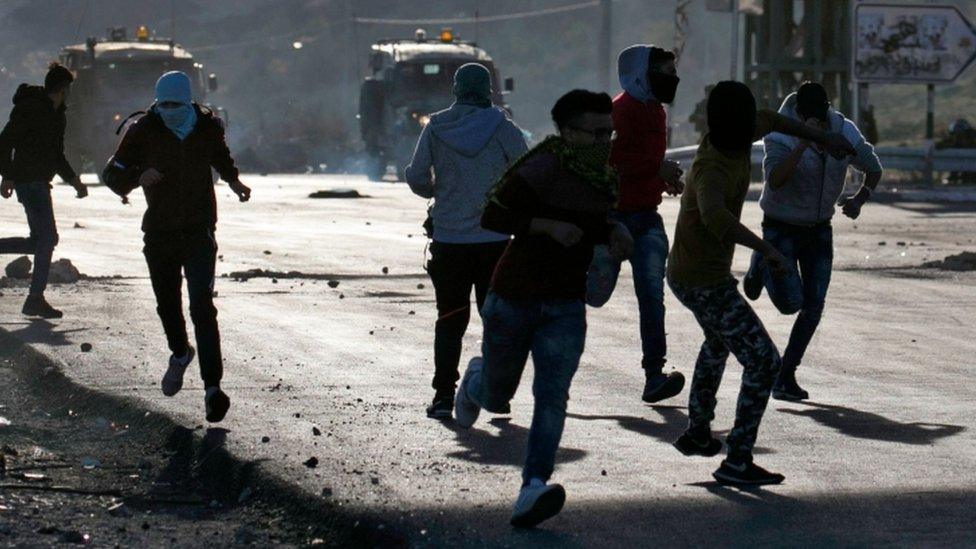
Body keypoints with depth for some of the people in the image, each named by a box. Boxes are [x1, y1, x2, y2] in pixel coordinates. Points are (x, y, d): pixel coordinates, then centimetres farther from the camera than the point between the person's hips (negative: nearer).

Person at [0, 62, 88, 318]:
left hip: (40, 182, 10)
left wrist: (73, 180, 16)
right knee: (47, 236, -10)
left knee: (41, 240, 9)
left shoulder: (57, 115, 18)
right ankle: (35, 299, -7)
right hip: (29, 180, -10)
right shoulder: (31, 108, -10)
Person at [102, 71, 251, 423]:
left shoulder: (208, 128, -1)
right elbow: (112, 174, -3)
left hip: (199, 232, -1)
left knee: (202, 308, -14)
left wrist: (234, 182, 8)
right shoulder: (144, 131, -6)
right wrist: (137, 178, -22)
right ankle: (180, 354, 47)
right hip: (159, 232, 1)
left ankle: (212, 387, -19)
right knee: (167, 305, 15)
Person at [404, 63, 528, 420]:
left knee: (449, 320, 7)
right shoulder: (503, 128, -5)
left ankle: (444, 394, 0)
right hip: (494, 240, -1)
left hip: (448, 240, 1)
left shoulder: (436, 128, -1)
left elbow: (416, 179, 0)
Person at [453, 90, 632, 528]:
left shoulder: (605, 178, 5)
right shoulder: (540, 170, -17)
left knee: (552, 395, -15)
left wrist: (614, 232, 0)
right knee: (495, 398, 13)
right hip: (514, 297, -4)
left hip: (565, 306, 4)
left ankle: (533, 490, -23)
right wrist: (548, 225, -26)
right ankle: (476, 379, 51)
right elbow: (492, 217, -16)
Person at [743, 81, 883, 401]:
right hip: (781, 228, -4)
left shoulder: (845, 133, -8)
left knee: (814, 306, -3)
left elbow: (874, 169, 9)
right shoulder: (780, 135, -22)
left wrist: (859, 199, -8)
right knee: (791, 303, -14)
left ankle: (785, 375, 9)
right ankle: (762, 265, 18)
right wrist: (803, 144, -47)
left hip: (819, 230, 4)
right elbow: (775, 180, -38)